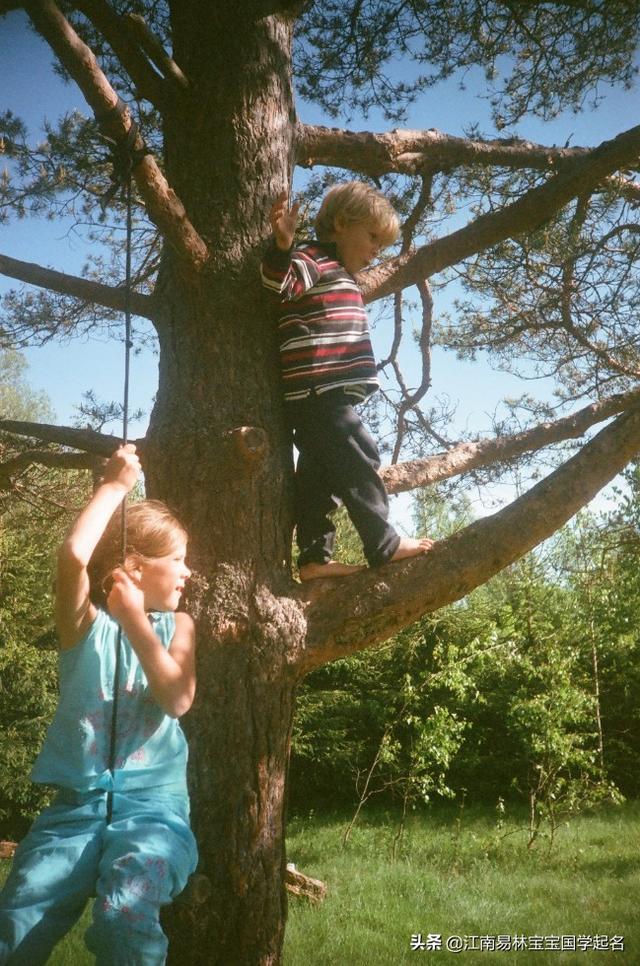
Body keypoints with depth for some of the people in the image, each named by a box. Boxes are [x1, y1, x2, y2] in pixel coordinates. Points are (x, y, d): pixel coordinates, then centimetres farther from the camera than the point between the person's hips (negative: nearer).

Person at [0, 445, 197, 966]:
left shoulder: (177, 625, 12)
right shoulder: (85, 622, 4)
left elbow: (178, 699, -6)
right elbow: (73, 555, -18)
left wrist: (136, 622, -6)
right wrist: (116, 484, -6)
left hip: (153, 802, 0)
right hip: (78, 803, 0)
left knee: (125, 915, -30)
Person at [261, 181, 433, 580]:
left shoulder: (338, 275, 26)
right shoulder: (314, 259, -5)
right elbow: (275, 284, -24)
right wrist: (282, 246, -40)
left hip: (318, 397, 10)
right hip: (321, 391, -10)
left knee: (319, 475, 10)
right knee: (360, 461, -5)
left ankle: (315, 558, 13)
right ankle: (384, 545, 2)